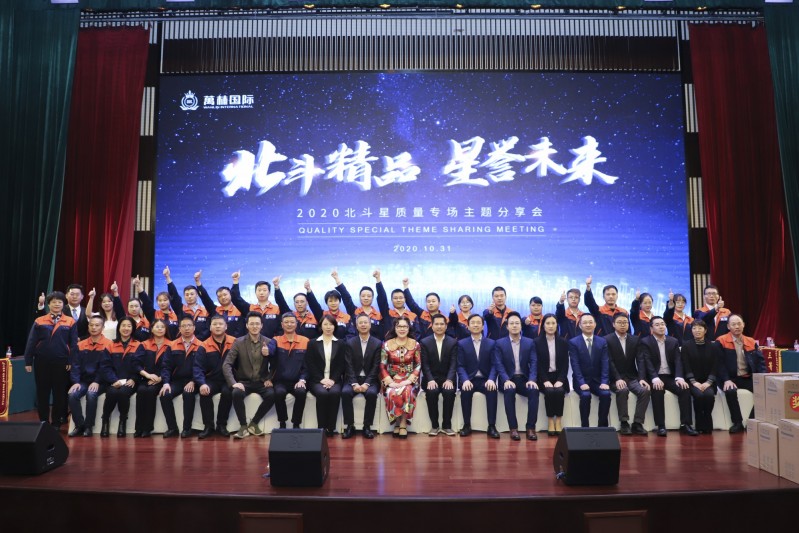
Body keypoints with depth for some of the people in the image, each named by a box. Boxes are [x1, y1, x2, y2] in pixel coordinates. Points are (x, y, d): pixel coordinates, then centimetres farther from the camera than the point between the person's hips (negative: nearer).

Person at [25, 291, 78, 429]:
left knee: (60, 393, 5)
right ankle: (43, 422, 20)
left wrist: (71, 361, -7)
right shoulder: (39, 321, 4)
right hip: (42, 362, 1)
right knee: (42, 393, 8)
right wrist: (28, 361, -1)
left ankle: (56, 423, 16)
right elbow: (31, 342, 4)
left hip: (61, 363, -1)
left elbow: (74, 343, 0)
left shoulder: (70, 322, 1)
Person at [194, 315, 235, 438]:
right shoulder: (204, 346, 1)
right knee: (204, 392, -27)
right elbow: (198, 367, -5)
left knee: (227, 392, -31)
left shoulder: (234, 342, -2)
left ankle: (221, 425, -12)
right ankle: (208, 425, -11)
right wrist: (202, 383, -23)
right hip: (212, 379, 2)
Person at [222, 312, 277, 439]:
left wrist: (270, 379, -10)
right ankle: (243, 426, -12)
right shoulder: (238, 342, -1)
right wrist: (233, 383, -22)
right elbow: (226, 364, -8)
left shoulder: (269, 342, 2)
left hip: (261, 381, 1)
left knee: (271, 395, -30)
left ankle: (253, 423, -6)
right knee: (237, 393, -33)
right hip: (244, 381, 0)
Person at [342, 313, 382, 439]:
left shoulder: (377, 343, 3)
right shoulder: (350, 342, 6)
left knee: (372, 393, -32)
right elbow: (349, 366, -2)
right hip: (354, 379, 1)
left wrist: (367, 383, -17)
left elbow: (376, 366, -4)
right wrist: (354, 383, -16)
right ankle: (350, 426, -16)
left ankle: (367, 426, -18)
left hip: (370, 380, -1)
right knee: (345, 392, -29)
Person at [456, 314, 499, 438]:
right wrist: (465, 380, -21)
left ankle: (492, 426, -22)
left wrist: (491, 379, -19)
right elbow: (460, 366, -1)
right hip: (469, 379, 0)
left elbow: (494, 365, 0)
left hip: (485, 380, 0)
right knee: (465, 391, -32)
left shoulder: (491, 343, 8)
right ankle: (467, 425, -17)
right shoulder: (462, 343, 7)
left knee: (492, 390, -30)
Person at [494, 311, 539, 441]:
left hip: (525, 379, 2)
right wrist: (506, 380, -22)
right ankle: (513, 428, -26)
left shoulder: (530, 342, 10)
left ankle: (530, 427, -22)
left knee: (534, 391, -30)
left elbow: (534, 363, 1)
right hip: (508, 380, -1)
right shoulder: (500, 343, 4)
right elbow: (499, 365, -5)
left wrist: (532, 379, -17)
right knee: (509, 391, -34)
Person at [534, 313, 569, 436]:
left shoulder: (563, 342, 7)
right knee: (549, 391, -30)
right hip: (544, 377, -1)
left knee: (559, 391, -29)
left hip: (559, 377, 1)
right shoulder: (537, 342, 1)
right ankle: (550, 421, -16)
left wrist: (560, 380, -13)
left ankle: (558, 420, -16)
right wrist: (545, 381, -16)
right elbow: (538, 364, -4)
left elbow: (565, 364, 2)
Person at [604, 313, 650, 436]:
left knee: (645, 390, -25)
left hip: (632, 377, 4)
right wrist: (618, 379, -26)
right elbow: (610, 362, -12)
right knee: (623, 390, -34)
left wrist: (642, 378, -15)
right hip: (615, 378, -4)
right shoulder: (607, 340, -3)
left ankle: (637, 423, -16)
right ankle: (624, 423, -20)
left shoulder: (635, 340, 9)